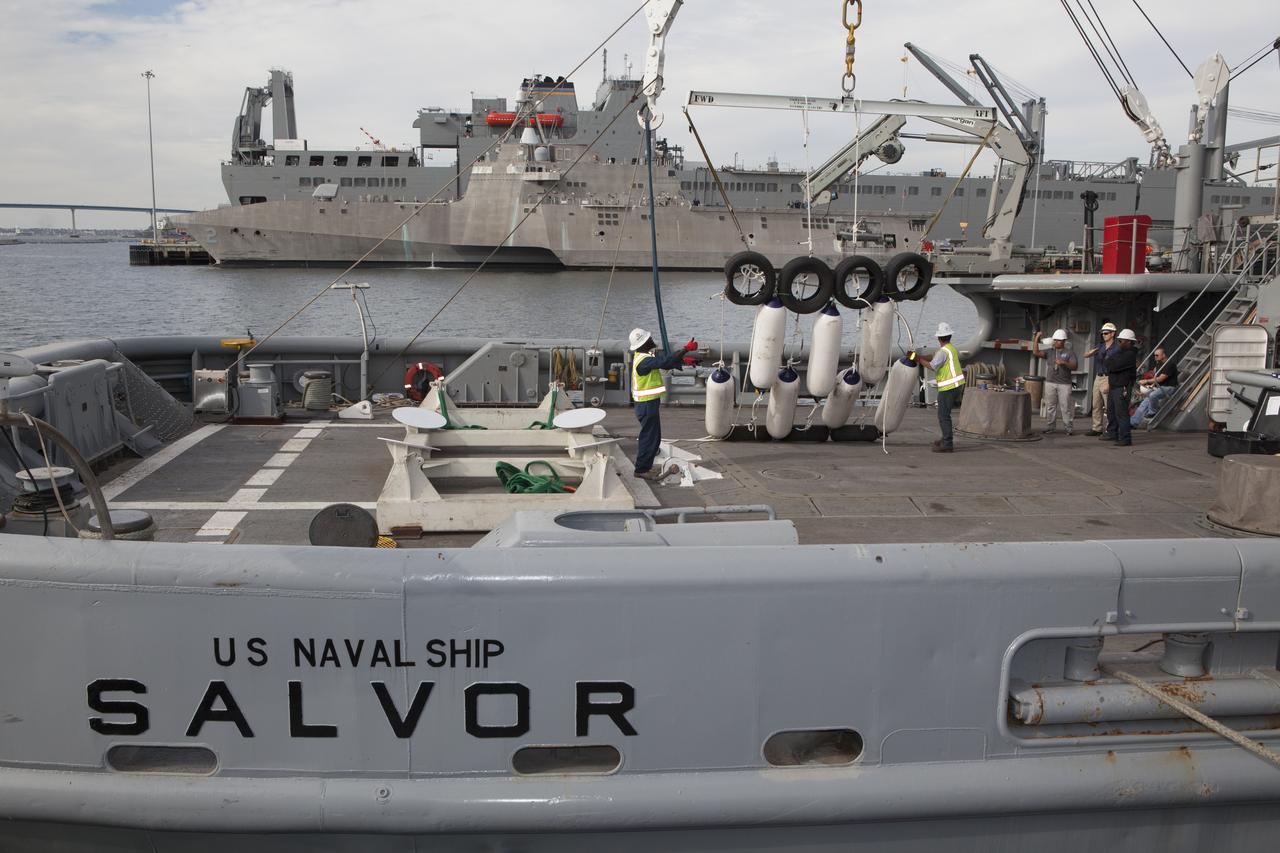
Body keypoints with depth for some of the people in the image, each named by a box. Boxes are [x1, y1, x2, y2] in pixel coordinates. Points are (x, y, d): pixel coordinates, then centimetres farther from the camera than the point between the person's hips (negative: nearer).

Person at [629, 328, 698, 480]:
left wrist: (683, 360, 1)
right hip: (647, 405, -10)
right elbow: (665, 361, -31)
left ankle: (644, 467, 23)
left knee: (652, 437, 16)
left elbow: (664, 364, 14)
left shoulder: (643, 357, 11)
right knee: (650, 437, -4)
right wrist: (686, 349, -27)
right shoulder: (644, 360, -22)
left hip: (647, 404, 10)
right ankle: (642, 469, 1)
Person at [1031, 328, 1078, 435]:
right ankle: (1050, 426, 12)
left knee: (1065, 406, -4)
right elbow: (1036, 353, 0)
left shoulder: (1069, 353, 4)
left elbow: (1074, 366, -5)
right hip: (1050, 382, 3)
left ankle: (1068, 428, 1)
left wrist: (1064, 363, -21)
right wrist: (1036, 340, -5)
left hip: (1064, 384, -3)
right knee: (1051, 406, 6)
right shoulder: (1050, 352, 11)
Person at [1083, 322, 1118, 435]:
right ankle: (1097, 429, 17)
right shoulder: (1100, 347, 12)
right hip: (1098, 378, 8)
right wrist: (1090, 353, -16)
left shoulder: (1116, 349, -10)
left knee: (1109, 407, -7)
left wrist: (1109, 384, -19)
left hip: (1108, 378, -8)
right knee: (1096, 405, 10)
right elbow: (1085, 355, 9)